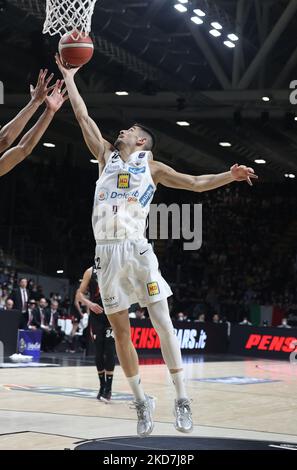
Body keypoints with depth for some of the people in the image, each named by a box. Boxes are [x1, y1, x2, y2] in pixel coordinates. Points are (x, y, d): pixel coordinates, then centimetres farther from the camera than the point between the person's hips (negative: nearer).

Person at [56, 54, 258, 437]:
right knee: (120, 331, 2)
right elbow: (84, 118, 20)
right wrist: (68, 78, 21)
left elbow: (195, 183, 10)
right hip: (106, 252, 3)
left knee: (162, 323, -8)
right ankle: (141, 402, 11)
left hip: (136, 248, -3)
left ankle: (181, 399, -6)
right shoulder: (106, 156, 20)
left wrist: (229, 176, -5)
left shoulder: (151, 167, 12)